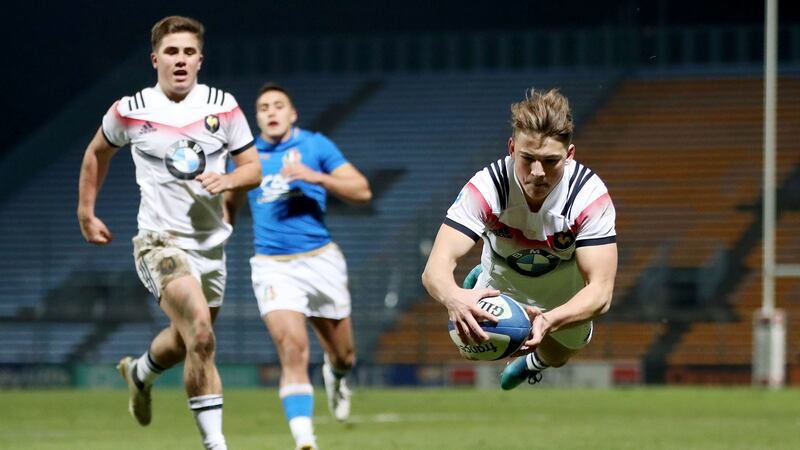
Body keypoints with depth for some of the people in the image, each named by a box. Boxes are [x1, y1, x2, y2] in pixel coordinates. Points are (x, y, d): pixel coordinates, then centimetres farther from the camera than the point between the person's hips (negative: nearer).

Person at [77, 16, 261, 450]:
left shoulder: (223, 106, 0)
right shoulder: (129, 111, -4)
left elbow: (253, 168, 5)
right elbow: (97, 153, 16)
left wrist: (226, 180, -17)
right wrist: (86, 212, 17)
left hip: (211, 242, 4)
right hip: (160, 241, -4)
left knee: (186, 341, 20)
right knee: (200, 334, -24)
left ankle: (140, 373, 56)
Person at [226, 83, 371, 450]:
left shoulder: (315, 145, 2)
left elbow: (362, 191, -5)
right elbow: (230, 203, 26)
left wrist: (315, 176, -17)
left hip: (321, 261, 1)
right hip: (273, 266, -1)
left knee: (343, 356, 13)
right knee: (293, 353, -21)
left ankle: (335, 377, 51)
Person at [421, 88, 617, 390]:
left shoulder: (589, 194, -41)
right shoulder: (487, 187, -41)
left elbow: (600, 291, -45)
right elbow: (436, 267, -48)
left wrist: (550, 320, -67)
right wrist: (453, 297, -74)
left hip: (564, 301, 0)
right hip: (501, 283, 0)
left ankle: (535, 361, 58)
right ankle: (479, 282, 29)